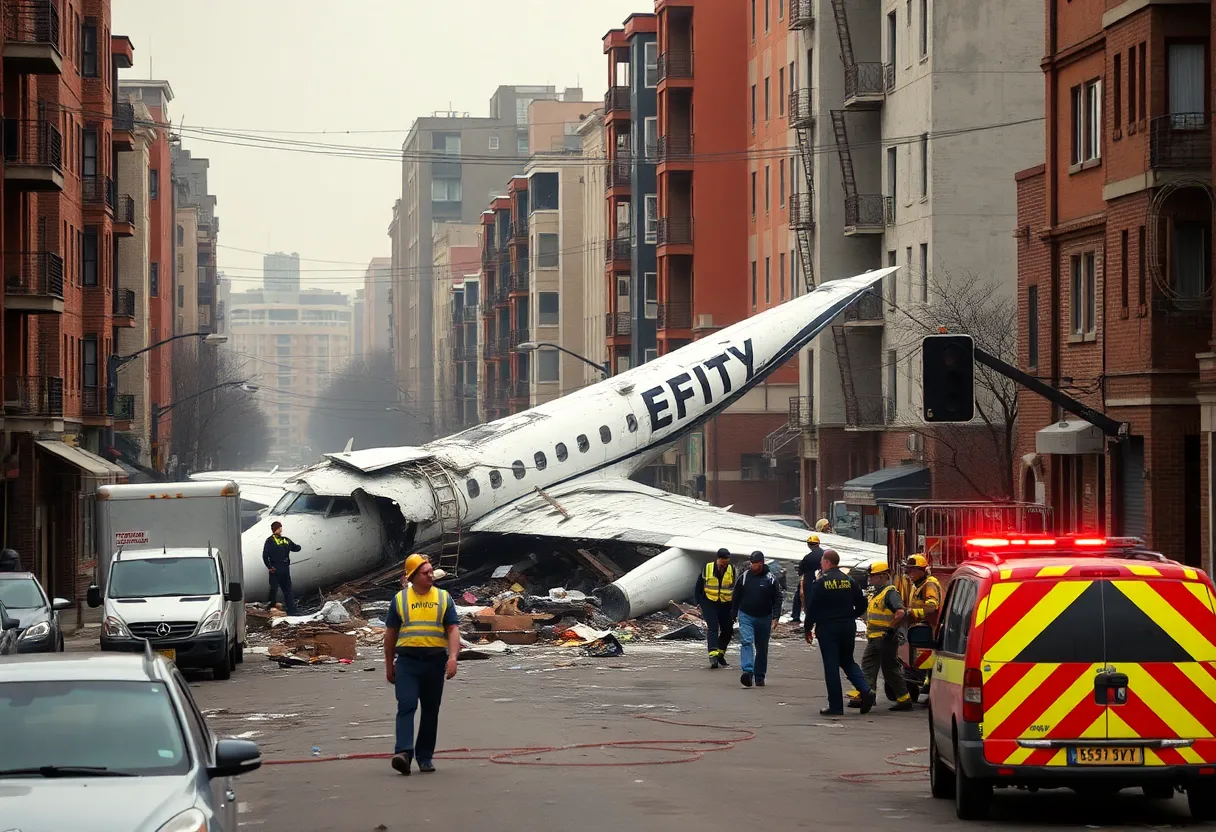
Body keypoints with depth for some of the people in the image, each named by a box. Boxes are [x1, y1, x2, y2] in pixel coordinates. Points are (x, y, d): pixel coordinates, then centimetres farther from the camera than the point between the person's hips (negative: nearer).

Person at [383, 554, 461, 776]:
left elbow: (453, 630, 1)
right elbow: (390, 633, 12)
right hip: (407, 660, -2)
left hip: (435, 660, 2)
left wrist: (453, 657, -14)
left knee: (431, 711, 7)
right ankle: (403, 753, -25)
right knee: (406, 706, -15)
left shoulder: (444, 598, 8)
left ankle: (425, 756, 16)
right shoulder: (400, 599, 7)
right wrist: (389, 665, 11)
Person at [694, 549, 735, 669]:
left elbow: (735, 589, 9)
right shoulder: (707, 568, -5)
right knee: (712, 628, -16)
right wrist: (699, 602, 1)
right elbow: (699, 586, 5)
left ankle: (720, 655, 25)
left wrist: (734, 608, 6)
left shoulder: (731, 570, 1)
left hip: (726, 605, 3)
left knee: (727, 630, 6)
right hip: (709, 603, -3)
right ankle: (713, 655, -27)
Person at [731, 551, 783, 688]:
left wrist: (775, 616, -10)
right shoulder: (744, 577, 2)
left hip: (764, 618, 1)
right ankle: (747, 671, -31)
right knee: (746, 642, -19)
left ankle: (760, 676, 19)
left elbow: (777, 599, 0)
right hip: (746, 616, -1)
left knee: (762, 648, 9)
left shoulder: (770, 579, -2)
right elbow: (736, 597, 10)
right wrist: (734, 614, 9)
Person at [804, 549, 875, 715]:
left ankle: (836, 706, -1)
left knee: (831, 667, 0)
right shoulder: (849, 581, 5)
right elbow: (862, 604, 8)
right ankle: (865, 690, -3)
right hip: (848, 629, 5)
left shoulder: (820, 583, -10)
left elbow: (812, 608, -10)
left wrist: (808, 630, 0)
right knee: (848, 661, 19)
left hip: (827, 629, -5)